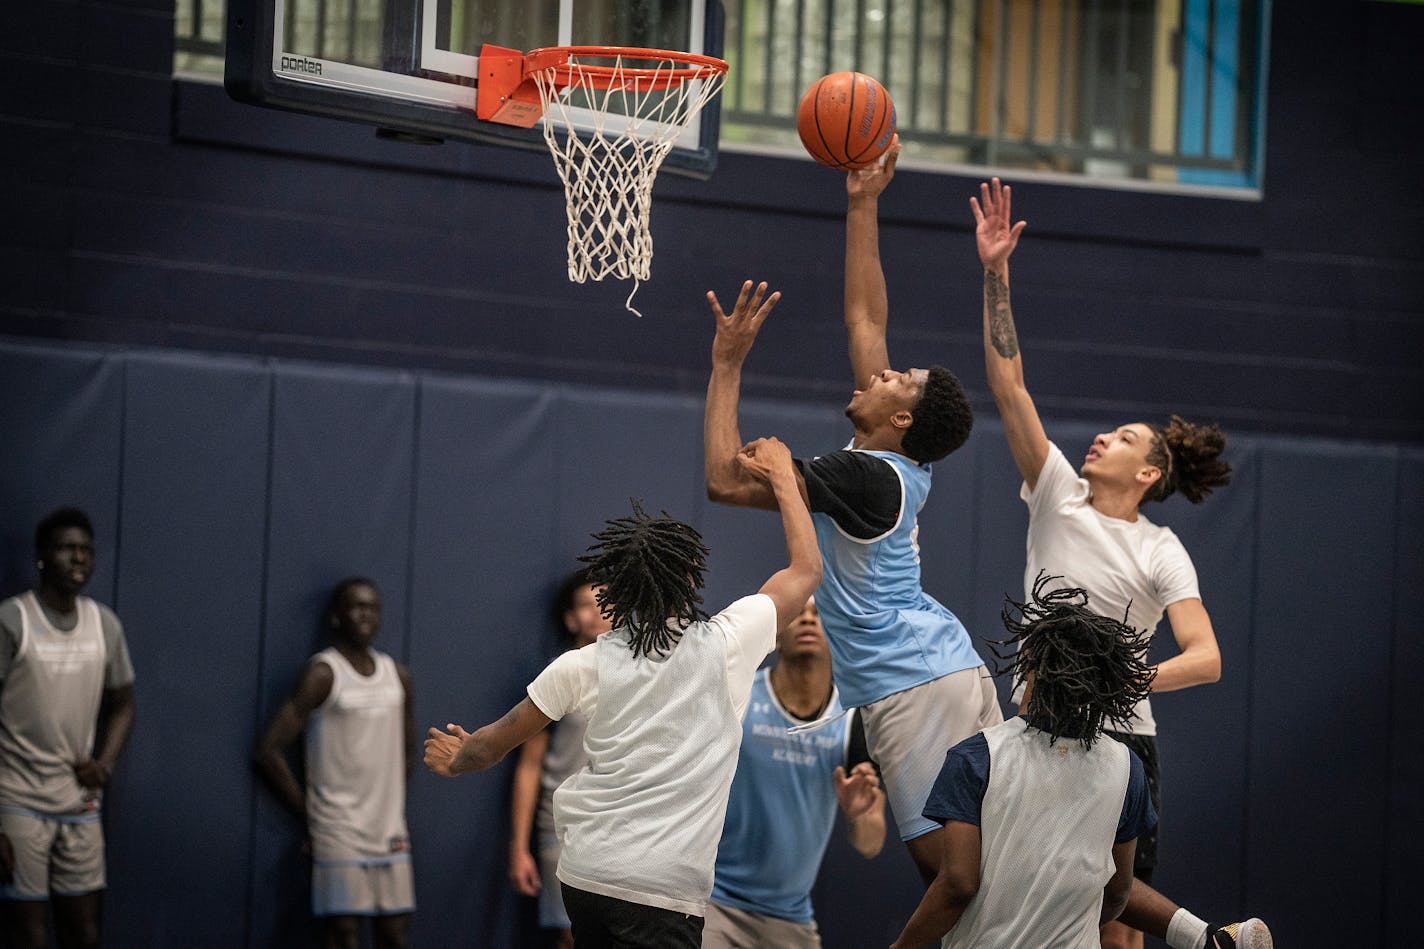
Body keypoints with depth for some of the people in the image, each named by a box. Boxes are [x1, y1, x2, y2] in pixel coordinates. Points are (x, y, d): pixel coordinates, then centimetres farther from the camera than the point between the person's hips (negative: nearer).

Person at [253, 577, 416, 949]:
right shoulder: (323, 673, -8)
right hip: (339, 834, -6)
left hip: (390, 834, 6)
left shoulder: (397, 675, 10)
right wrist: (308, 813, -5)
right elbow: (268, 752, -11)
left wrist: (387, 802, 13)